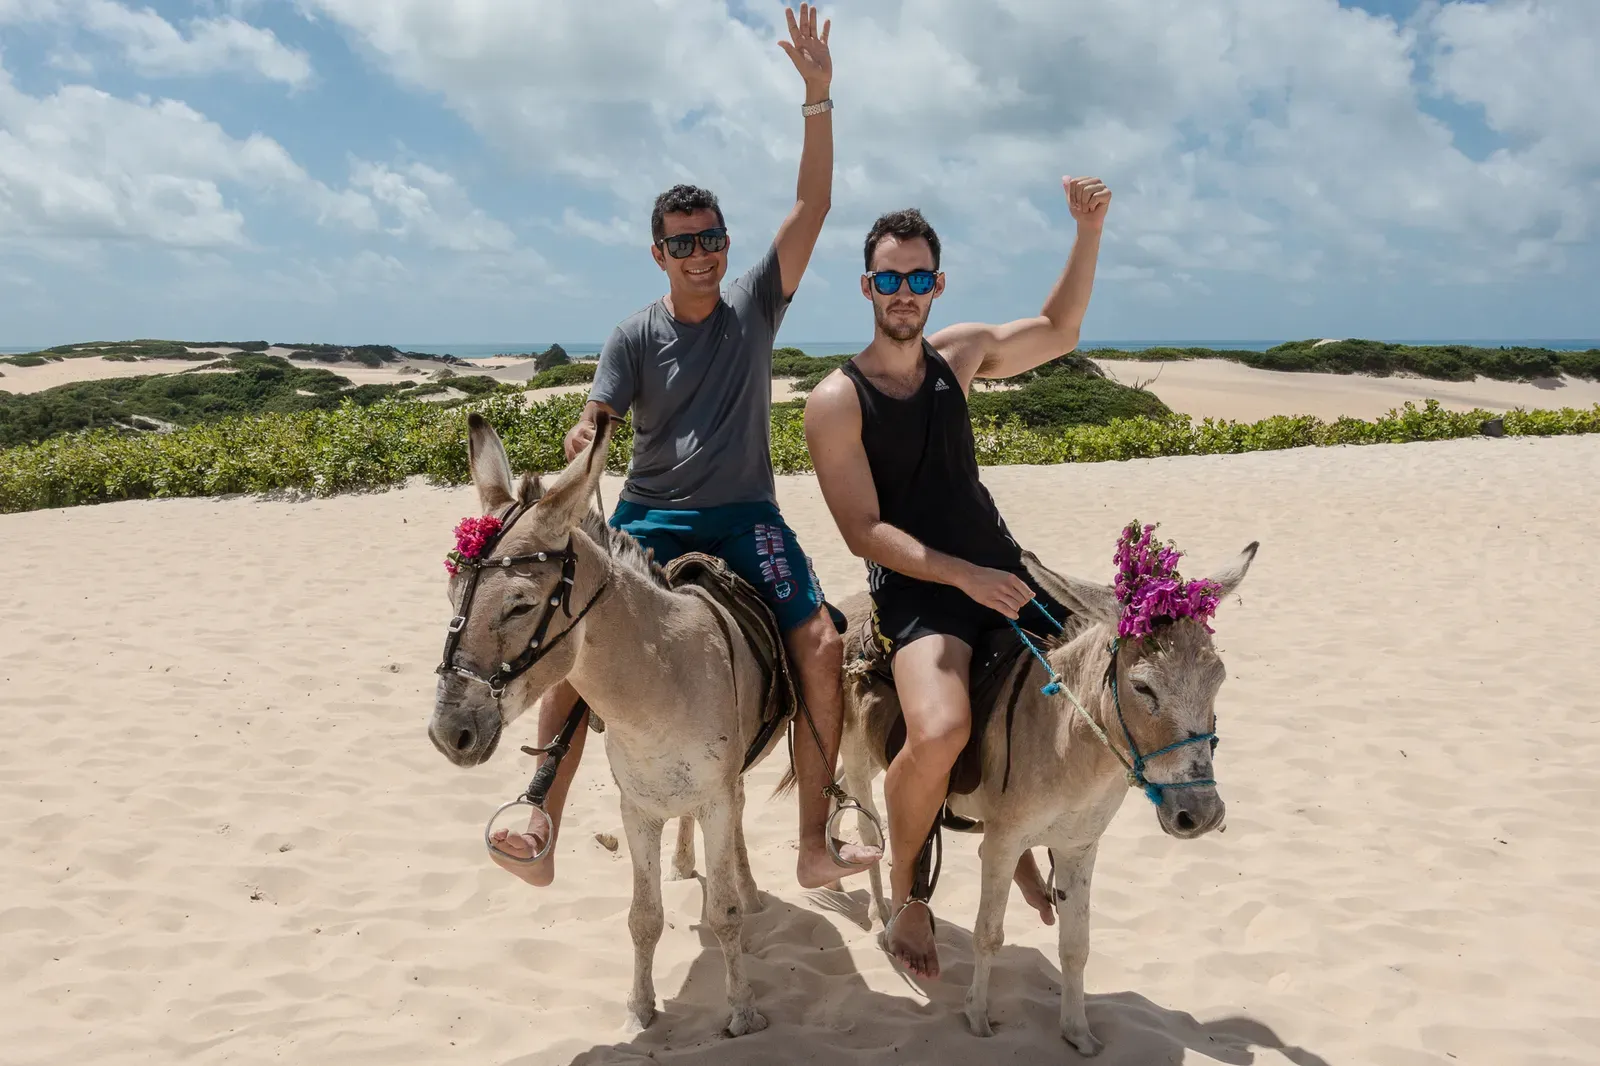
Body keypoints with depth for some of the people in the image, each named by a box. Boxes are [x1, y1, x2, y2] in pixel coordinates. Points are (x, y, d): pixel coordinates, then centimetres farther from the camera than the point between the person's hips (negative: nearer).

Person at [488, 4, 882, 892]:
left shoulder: (755, 309, 5)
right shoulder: (636, 336, 4)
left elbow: (813, 205, -1)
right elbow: (595, 421, -5)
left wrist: (817, 98, -8)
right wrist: (581, 444, -30)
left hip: (746, 517, 1)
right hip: (650, 517, 0)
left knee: (821, 648, -16)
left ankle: (816, 848, -7)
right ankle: (542, 834, -12)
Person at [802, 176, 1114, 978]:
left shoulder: (959, 354, 9)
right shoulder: (837, 401, -9)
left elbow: (1058, 332, 21)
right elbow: (865, 532, -13)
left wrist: (1089, 233, 9)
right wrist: (965, 576, -23)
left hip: (1002, 572, 7)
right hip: (916, 590, -7)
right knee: (940, 732, -32)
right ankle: (905, 896, -2)